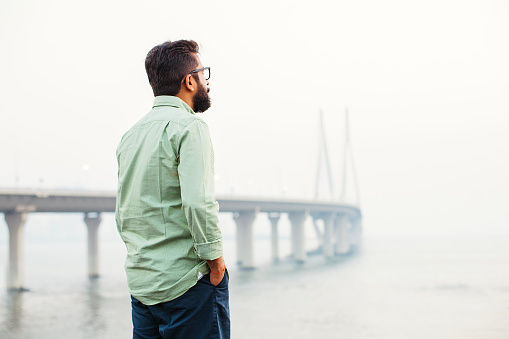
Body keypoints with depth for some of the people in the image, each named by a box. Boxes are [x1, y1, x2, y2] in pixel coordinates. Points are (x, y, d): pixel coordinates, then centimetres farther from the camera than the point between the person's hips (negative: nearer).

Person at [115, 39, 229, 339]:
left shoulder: (131, 134, 14)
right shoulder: (189, 126, -11)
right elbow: (198, 202, -22)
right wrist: (215, 259, -12)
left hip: (140, 282, 8)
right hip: (188, 281, -8)